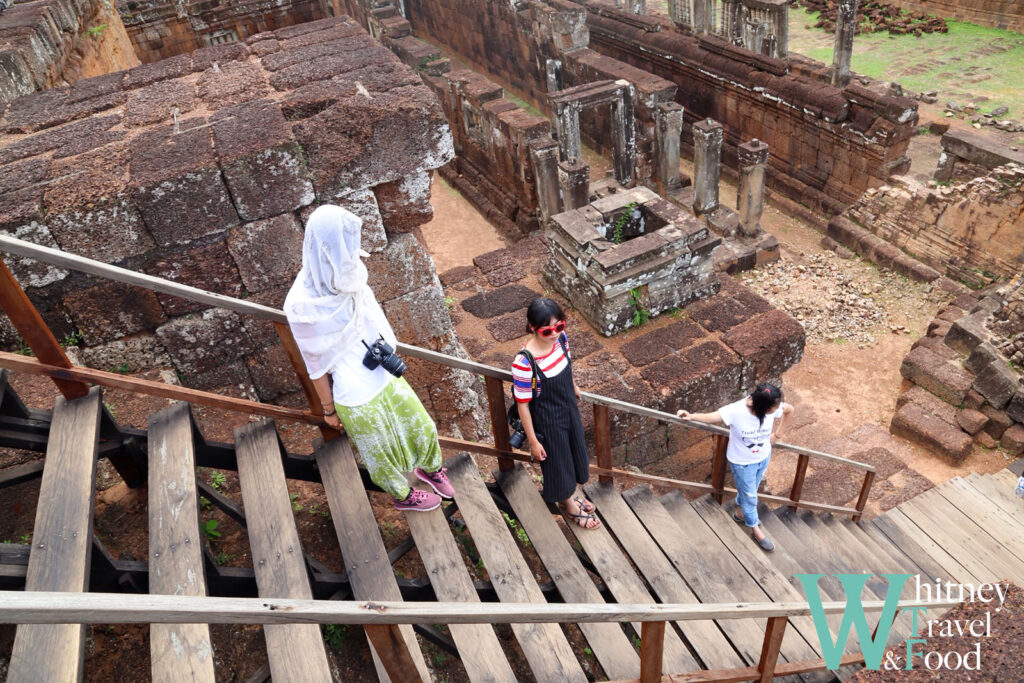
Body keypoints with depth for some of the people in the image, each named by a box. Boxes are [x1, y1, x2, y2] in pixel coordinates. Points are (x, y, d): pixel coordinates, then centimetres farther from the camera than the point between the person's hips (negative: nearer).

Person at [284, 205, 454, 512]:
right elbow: (316, 364, -16)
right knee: (382, 452, 21)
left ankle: (430, 468, 55)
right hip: (356, 397, -6)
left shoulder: (347, 276, -11)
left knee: (422, 427, 22)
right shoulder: (302, 306, -29)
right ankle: (402, 495, 52)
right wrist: (328, 408, -3)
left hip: (385, 376, 6)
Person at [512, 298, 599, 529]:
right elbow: (522, 404, -24)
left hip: (569, 407, 6)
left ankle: (569, 493, 58)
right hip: (547, 419, -6)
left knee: (573, 451, 28)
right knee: (557, 459, 19)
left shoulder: (559, 337, -17)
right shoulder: (524, 363, -36)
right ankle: (569, 505, 48)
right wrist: (533, 441, -15)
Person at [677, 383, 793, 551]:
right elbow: (710, 418, -28)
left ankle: (740, 513, 59)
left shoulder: (774, 408, -25)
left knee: (749, 490, 29)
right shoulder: (736, 411, -38)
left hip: (764, 457, 5)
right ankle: (755, 530, 41)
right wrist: (691, 416, -41)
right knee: (749, 496, 15)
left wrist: (778, 432, 0)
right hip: (742, 462, -5)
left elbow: (789, 409, -2)